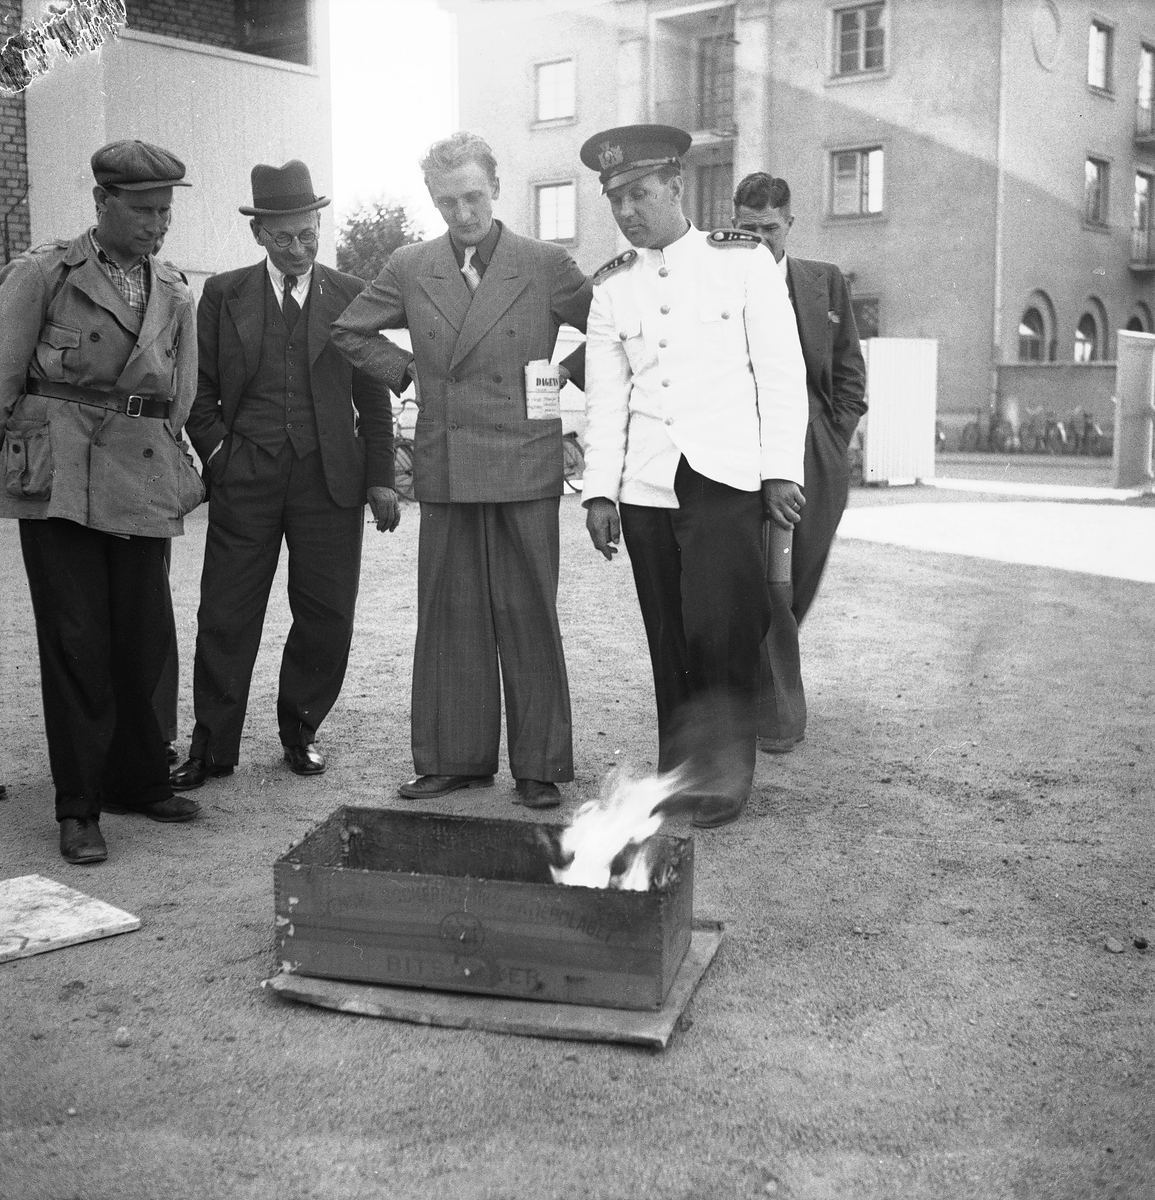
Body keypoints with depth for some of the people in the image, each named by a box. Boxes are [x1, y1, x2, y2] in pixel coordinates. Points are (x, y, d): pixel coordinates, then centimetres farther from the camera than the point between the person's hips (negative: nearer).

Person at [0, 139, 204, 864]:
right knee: (76, 643, -3)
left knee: (146, 639, 6)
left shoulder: (175, 295, 14)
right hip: (58, 478, -4)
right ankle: (78, 809, 5)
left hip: (145, 483, 4)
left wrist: (173, 471, 11)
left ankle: (138, 782, 24)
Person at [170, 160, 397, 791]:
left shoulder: (349, 295, 8)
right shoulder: (223, 294, 8)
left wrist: (380, 479, 2)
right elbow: (200, 388, 11)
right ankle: (212, 746, 11)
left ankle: (300, 730, 22)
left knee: (327, 613, 3)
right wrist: (216, 451, -3)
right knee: (226, 615, 0)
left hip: (329, 478, 0)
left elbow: (373, 399, 8)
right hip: (243, 478, 0)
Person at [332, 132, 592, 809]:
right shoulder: (410, 269, 8)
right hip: (445, 472, 3)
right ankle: (454, 759, 17)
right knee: (450, 617, 7)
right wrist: (405, 372, 11)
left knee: (528, 617, 1)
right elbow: (350, 333, 21)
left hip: (525, 469, -3)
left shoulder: (546, 266, 0)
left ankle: (540, 766, 10)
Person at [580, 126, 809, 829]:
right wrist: (600, 491, 6)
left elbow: (782, 371, 1)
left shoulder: (744, 261, 2)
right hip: (646, 485, 3)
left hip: (725, 477, -3)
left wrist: (782, 472, -5)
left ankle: (725, 778, 3)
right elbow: (605, 397, 13)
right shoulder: (611, 287, 12)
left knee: (719, 628, -11)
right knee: (669, 638, 5)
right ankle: (677, 775, 16)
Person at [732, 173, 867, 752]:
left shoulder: (825, 282, 9)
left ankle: (755, 674, 38)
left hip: (816, 460, 3)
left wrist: (832, 439, 2)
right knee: (767, 587, -8)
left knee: (798, 585, 12)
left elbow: (849, 371, 12)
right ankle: (778, 717, 3)